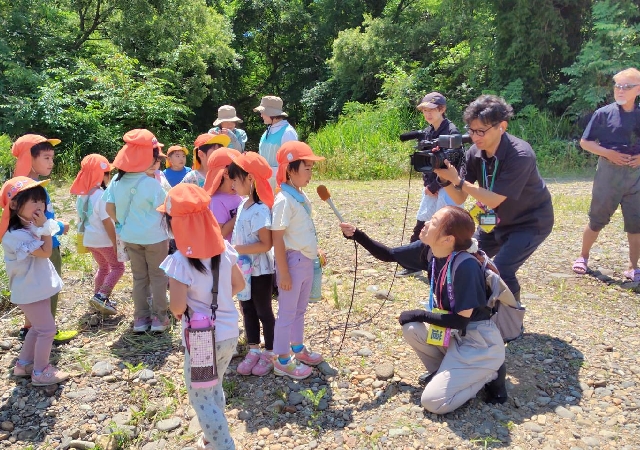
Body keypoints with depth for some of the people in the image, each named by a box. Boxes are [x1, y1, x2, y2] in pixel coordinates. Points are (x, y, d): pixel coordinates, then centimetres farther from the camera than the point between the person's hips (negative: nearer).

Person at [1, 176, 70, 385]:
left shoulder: (30, 227, 4)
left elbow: (44, 252, 7)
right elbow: (45, 252, -23)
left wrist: (42, 226, -3)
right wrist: (44, 227, -20)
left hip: (37, 287, 10)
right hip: (30, 291, -10)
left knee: (37, 329, 21)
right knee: (47, 330, 0)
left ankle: (23, 364, 36)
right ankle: (40, 373, 15)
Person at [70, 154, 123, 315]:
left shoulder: (82, 194, 4)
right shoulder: (101, 195, -21)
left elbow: (81, 219, 11)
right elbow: (107, 223, -20)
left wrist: (85, 236, 21)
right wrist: (116, 243, -15)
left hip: (89, 239, 8)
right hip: (104, 240, -8)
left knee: (103, 267, 23)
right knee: (117, 267, 6)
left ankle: (99, 298, 23)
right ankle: (101, 296, -6)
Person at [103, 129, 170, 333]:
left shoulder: (117, 180, -5)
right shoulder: (152, 184, -22)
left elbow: (110, 208, 0)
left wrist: (122, 224, 13)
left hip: (130, 237, 5)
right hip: (154, 237, -5)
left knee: (139, 277, 16)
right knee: (158, 277, 9)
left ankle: (141, 318, 22)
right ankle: (159, 318, 14)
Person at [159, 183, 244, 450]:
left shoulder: (180, 261, -22)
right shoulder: (223, 248, -5)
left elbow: (178, 307, -23)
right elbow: (238, 284, 6)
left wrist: (177, 311, -1)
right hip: (229, 333, 7)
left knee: (201, 397, 15)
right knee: (214, 389, 28)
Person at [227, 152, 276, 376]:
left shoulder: (260, 210, -23)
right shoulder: (243, 205, 3)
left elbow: (265, 244, -25)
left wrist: (236, 249, -27)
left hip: (260, 271, -8)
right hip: (244, 269, 8)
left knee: (264, 312, 8)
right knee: (248, 310, 18)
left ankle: (269, 354, 26)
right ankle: (253, 350, 33)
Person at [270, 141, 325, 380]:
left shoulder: (301, 196, 7)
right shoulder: (284, 200, -20)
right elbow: (277, 238, -20)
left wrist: (314, 250, 15)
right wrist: (283, 272, -20)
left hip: (306, 260, 9)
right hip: (292, 261, -9)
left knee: (300, 308, 21)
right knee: (287, 311, 4)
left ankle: (298, 348, 38)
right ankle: (282, 360, 18)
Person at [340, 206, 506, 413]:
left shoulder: (466, 266, -30)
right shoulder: (429, 251, -7)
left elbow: (461, 320, -24)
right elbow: (389, 255, 2)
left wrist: (419, 315, -15)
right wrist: (357, 235, -9)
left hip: (480, 342, -8)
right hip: (454, 334, 8)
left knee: (433, 402, -12)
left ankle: (489, 374, 6)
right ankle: (445, 372, 13)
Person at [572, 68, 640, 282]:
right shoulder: (604, 113, -3)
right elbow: (585, 142, -2)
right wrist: (608, 153, -15)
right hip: (608, 174, -2)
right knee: (597, 220, 7)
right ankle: (583, 257, 27)